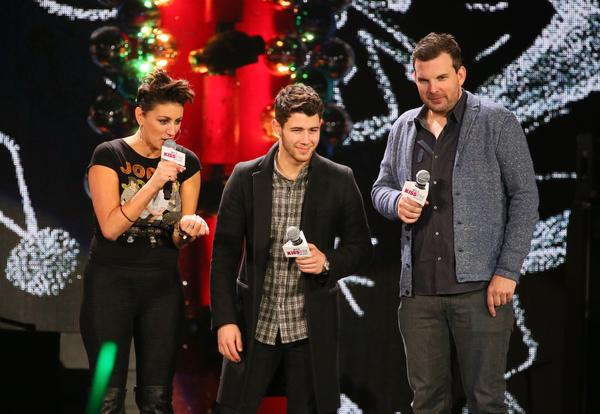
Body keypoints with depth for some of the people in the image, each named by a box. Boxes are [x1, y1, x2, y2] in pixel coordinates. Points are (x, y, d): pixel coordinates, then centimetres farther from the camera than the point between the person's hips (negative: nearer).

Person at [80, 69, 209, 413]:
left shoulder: (187, 162, 5)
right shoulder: (110, 156, -6)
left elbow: (178, 240, 7)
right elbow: (110, 227, -15)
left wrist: (188, 228, -17)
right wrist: (155, 182, -22)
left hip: (162, 285, 3)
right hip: (111, 282, -3)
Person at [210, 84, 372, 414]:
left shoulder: (339, 181, -2)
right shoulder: (246, 178, -2)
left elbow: (361, 247, 6)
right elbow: (224, 253, -1)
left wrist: (327, 262, -15)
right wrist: (225, 320, -7)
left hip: (312, 327, 0)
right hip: (254, 323, 0)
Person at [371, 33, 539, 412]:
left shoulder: (497, 123, -3)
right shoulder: (404, 128, 12)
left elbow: (525, 197, -4)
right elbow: (381, 188, 20)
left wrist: (508, 272, -11)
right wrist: (397, 202, -5)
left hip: (480, 286, -4)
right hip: (418, 288, 5)